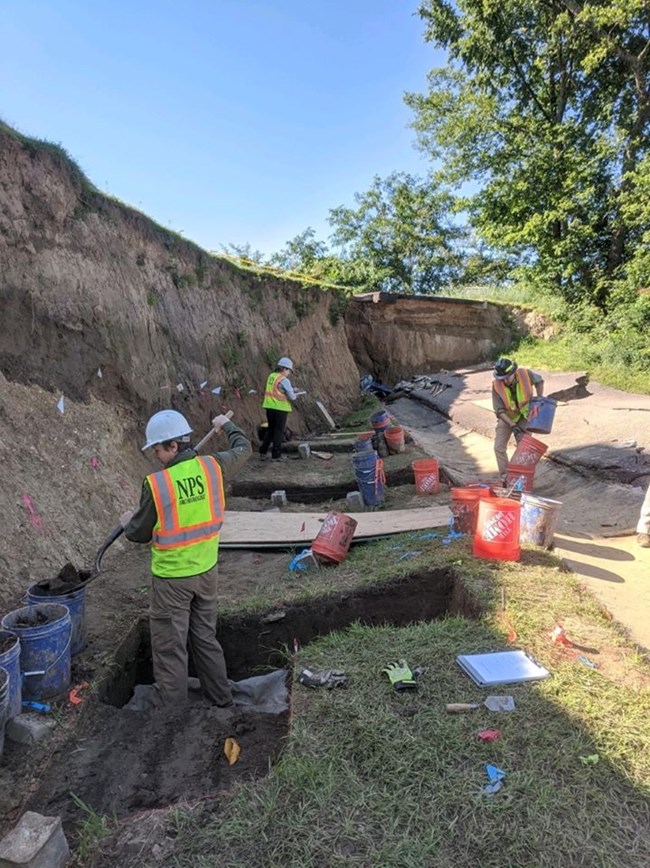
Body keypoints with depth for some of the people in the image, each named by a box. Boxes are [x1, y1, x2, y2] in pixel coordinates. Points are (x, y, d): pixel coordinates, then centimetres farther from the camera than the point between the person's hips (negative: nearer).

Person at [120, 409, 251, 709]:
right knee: (205, 636, 21)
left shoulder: (156, 483, -20)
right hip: (206, 571, 5)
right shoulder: (212, 466, -10)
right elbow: (243, 449, 13)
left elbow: (140, 535, -7)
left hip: (171, 577, -5)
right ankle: (220, 698, 34)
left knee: (170, 646, 10)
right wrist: (227, 425, 30)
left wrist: (128, 522, 16)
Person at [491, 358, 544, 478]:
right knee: (499, 447, -3)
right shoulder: (496, 386, -26)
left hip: (524, 416, 0)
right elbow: (499, 411, -23)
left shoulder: (525, 374, -24)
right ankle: (504, 476, 11)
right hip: (506, 418, 0)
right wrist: (513, 426, -30)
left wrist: (540, 398, -7)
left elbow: (539, 380, 1)